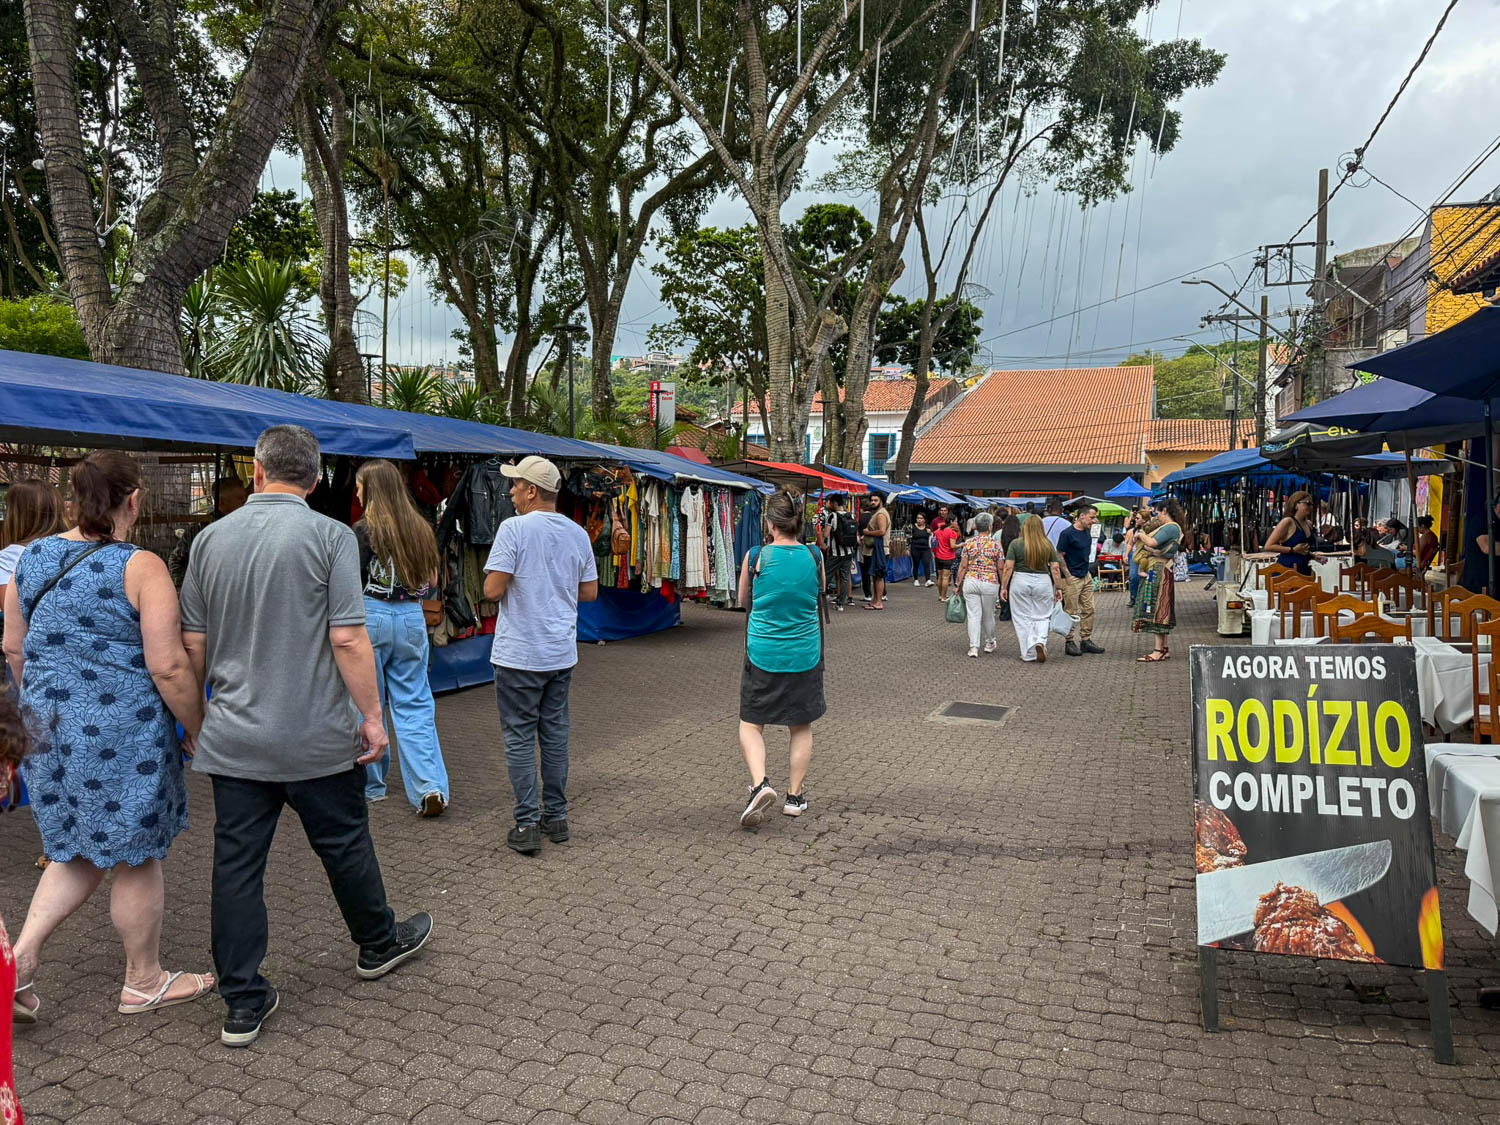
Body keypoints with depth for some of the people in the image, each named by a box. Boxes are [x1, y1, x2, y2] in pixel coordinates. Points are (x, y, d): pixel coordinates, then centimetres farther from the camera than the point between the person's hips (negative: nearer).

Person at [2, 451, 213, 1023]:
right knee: (136, 858, 9)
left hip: (49, 726, 7)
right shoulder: (141, 568, -16)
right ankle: (144, 981, 23)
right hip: (122, 734, -6)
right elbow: (168, 667, -18)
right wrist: (198, 731, -6)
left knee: (78, 852, 22)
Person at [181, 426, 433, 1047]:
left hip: (233, 738, 4)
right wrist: (372, 716, -8)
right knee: (345, 845, 15)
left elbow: (193, 644, 7)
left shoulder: (211, 538, 3)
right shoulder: (329, 536, -11)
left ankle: (243, 1004, 16)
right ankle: (378, 944, 36)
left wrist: (195, 714, 21)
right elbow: (348, 638, -17)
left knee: (237, 863, 8)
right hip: (316, 736, -3)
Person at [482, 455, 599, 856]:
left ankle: (527, 824, 5)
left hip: (519, 655, -5)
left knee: (519, 737, 3)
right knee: (555, 733, 14)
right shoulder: (578, 534, 5)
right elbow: (590, 592, 10)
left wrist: (518, 583, 5)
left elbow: (493, 590, -16)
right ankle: (556, 817, 21)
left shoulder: (514, 528, -14)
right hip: (561, 653, 6)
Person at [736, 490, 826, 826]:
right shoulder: (814, 558, -5)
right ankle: (795, 795, 22)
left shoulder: (755, 557, -10)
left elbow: (743, 600, 6)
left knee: (751, 724, 11)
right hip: (804, 656, 2)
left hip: (763, 653, -2)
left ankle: (760, 783, -9)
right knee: (802, 726, 16)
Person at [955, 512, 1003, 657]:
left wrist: (959, 584, 8)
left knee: (973, 615, 2)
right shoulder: (996, 545, -4)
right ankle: (989, 643, 32)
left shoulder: (969, 543, 1)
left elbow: (963, 566, 1)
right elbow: (1000, 568, -1)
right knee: (988, 615, 14)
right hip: (990, 583, -1)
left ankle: (973, 647, -5)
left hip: (971, 581, 1)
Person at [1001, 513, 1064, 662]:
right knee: (1042, 617, 12)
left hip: (1020, 582, -1)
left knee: (1023, 619, 7)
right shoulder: (1048, 545, 2)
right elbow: (1055, 569, 1)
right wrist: (1058, 588, 7)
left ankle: (1028, 654, 8)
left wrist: (1004, 587, -1)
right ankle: (1040, 642, -13)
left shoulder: (1016, 544, -4)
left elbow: (1008, 568, -7)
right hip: (1043, 582, 1)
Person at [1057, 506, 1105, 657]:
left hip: (1086, 576, 8)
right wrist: (1067, 576, -16)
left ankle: (1086, 640, 18)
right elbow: (1059, 556, -13)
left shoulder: (1087, 531, 8)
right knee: (1071, 612, -1)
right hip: (1072, 578, -8)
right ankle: (1070, 643, 7)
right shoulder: (1067, 534, -15)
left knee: (1089, 609, 9)